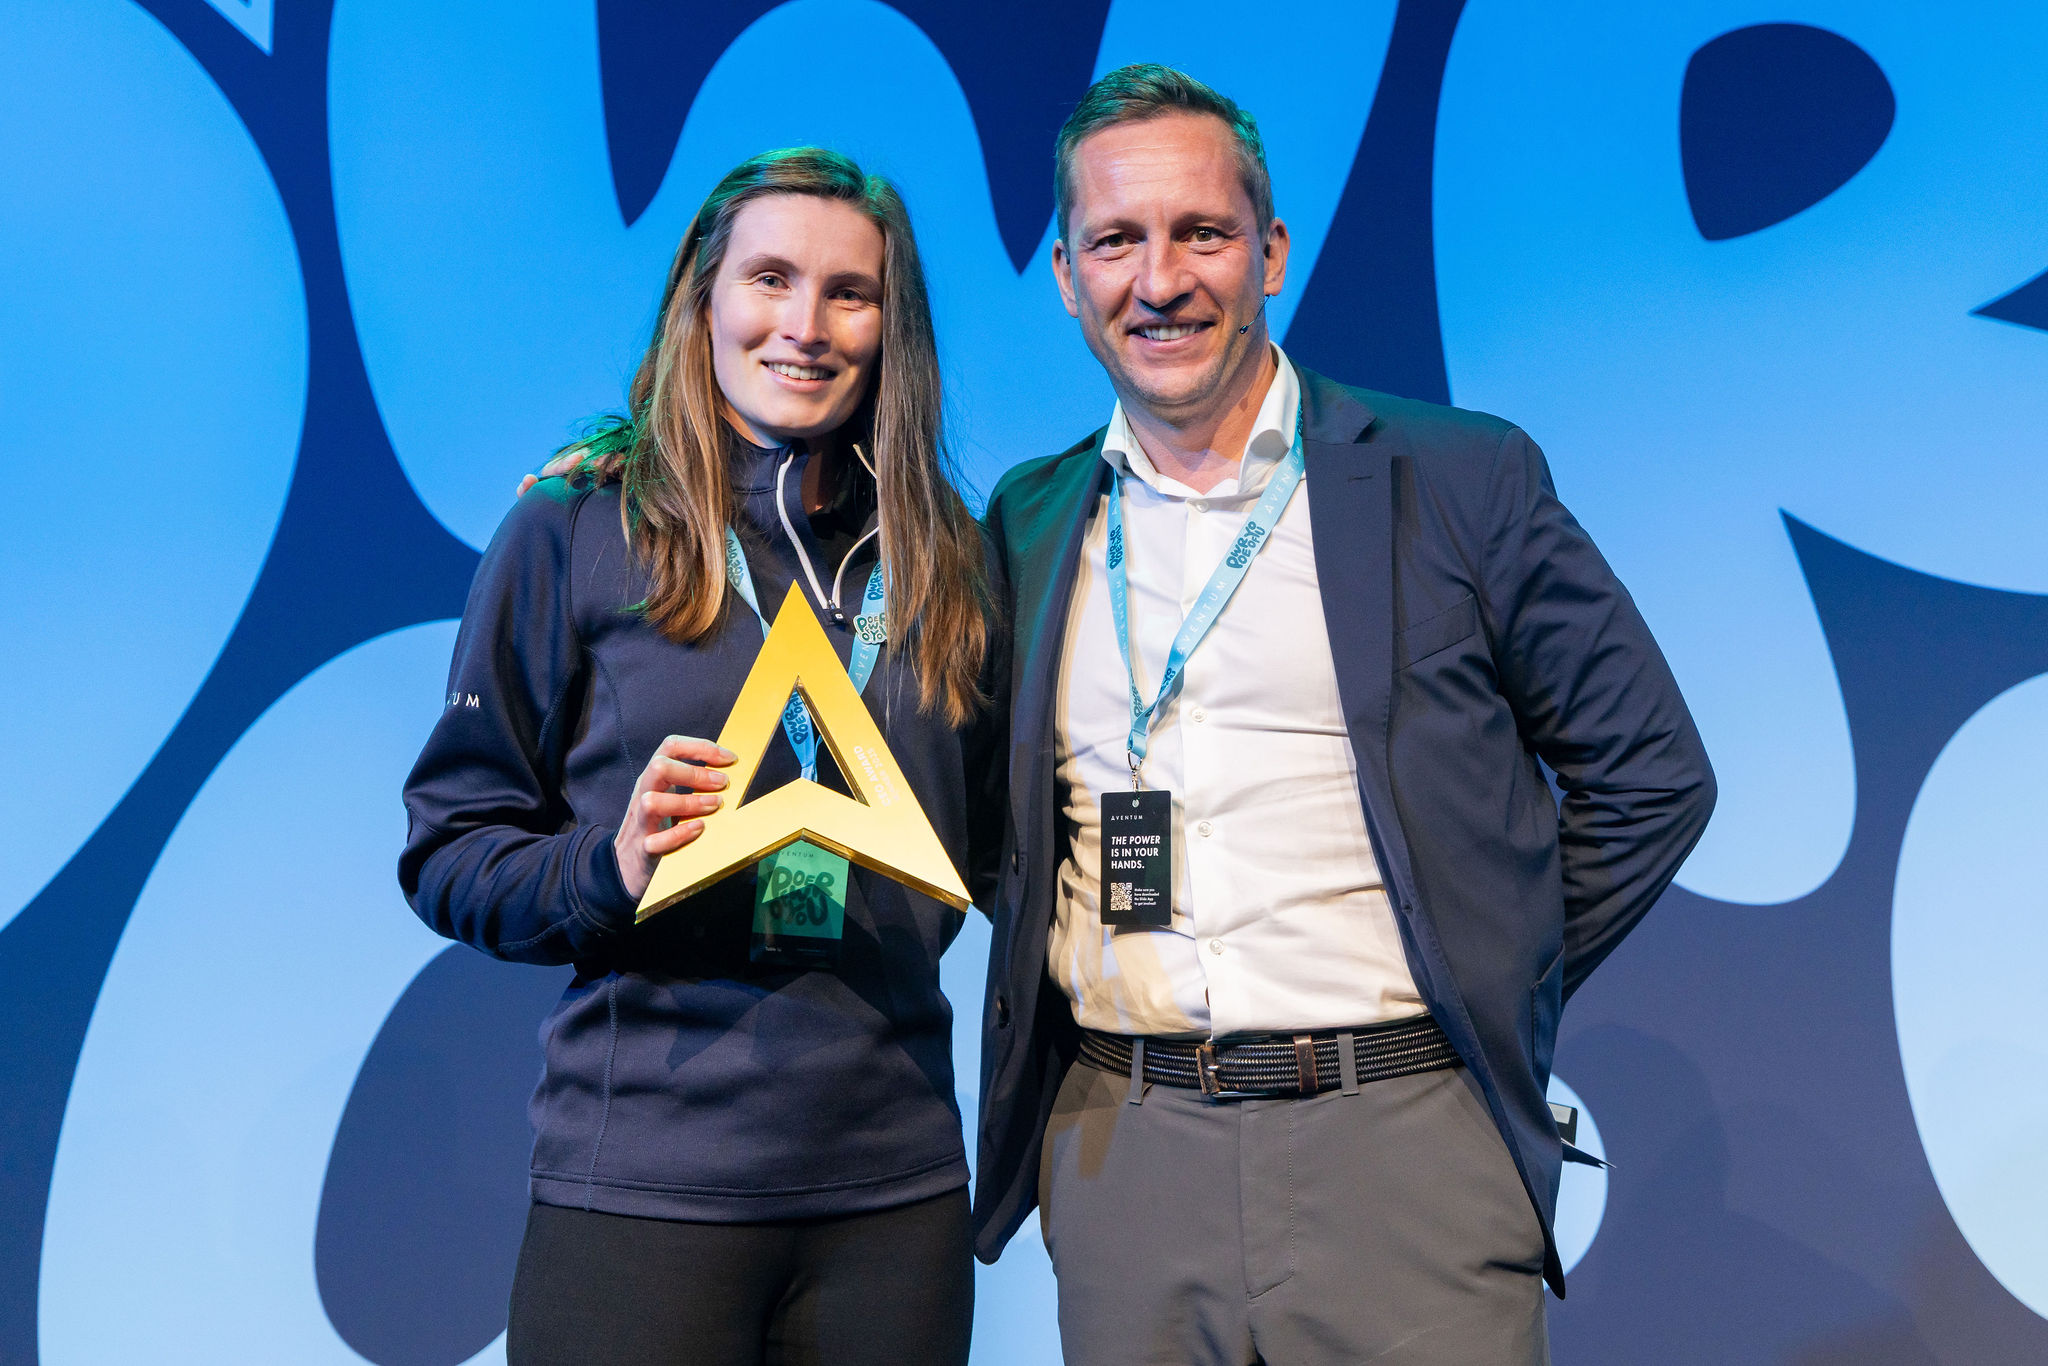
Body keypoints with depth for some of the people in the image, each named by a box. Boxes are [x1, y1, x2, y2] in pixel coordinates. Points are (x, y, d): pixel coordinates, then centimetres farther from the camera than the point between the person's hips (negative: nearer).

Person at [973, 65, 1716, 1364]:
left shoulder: (1463, 480, 0)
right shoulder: (1029, 524, 10)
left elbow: (1648, 774, 4)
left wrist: (1489, 998, 2)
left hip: (1401, 1146, -2)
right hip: (1118, 1154, 3)